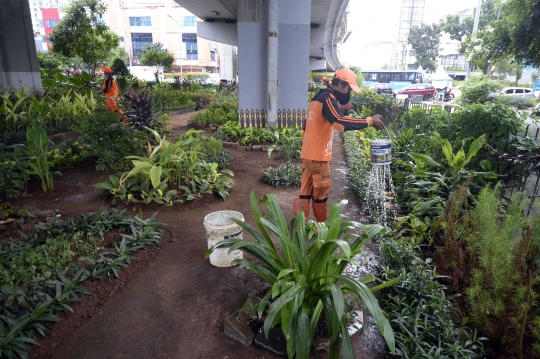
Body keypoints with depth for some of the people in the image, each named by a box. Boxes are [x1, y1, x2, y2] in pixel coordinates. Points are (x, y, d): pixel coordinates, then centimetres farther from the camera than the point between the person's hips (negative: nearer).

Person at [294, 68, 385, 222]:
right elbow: (339, 121, -32)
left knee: (306, 192, 10)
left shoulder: (319, 97, 16)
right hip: (317, 156, -9)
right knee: (320, 192, 5)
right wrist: (369, 121, -26)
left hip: (308, 153, 9)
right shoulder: (328, 98, -15)